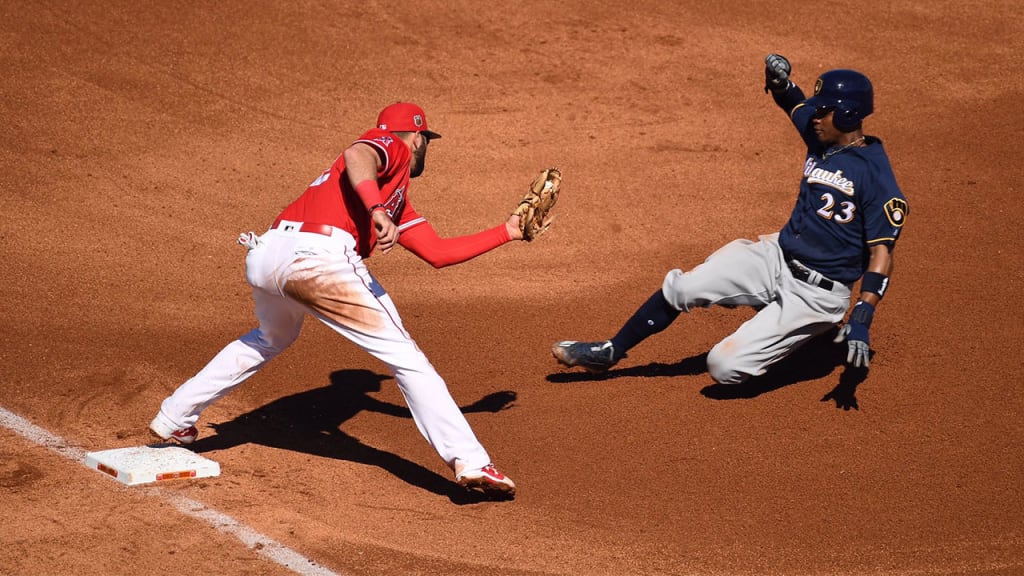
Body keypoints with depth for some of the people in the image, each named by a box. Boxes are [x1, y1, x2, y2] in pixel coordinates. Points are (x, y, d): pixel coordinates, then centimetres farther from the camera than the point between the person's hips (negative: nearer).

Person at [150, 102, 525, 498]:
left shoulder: (396, 199, 35)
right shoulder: (392, 147, 13)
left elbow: (438, 252, 36)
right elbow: (356, 156, -11)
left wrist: (506, 232, 42)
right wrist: (378, 211, -27)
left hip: (264, 254, 9)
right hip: (316, 255, -9)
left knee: (270, 339, 38)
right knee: (406, 357, -5)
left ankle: (173, 420, 44)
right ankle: (470, 462, -13)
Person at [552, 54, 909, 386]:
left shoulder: (875, 173, -18)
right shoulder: (820, 139, 4)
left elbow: (881, 253, -19)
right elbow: (790, 101, 21)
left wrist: (861, 321, -27)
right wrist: (779, 77, -5)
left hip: (818, 294, -7)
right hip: (776, 258, 7)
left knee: (724, 367, -14)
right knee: (681, 288, -8)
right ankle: (609, 352, 12)